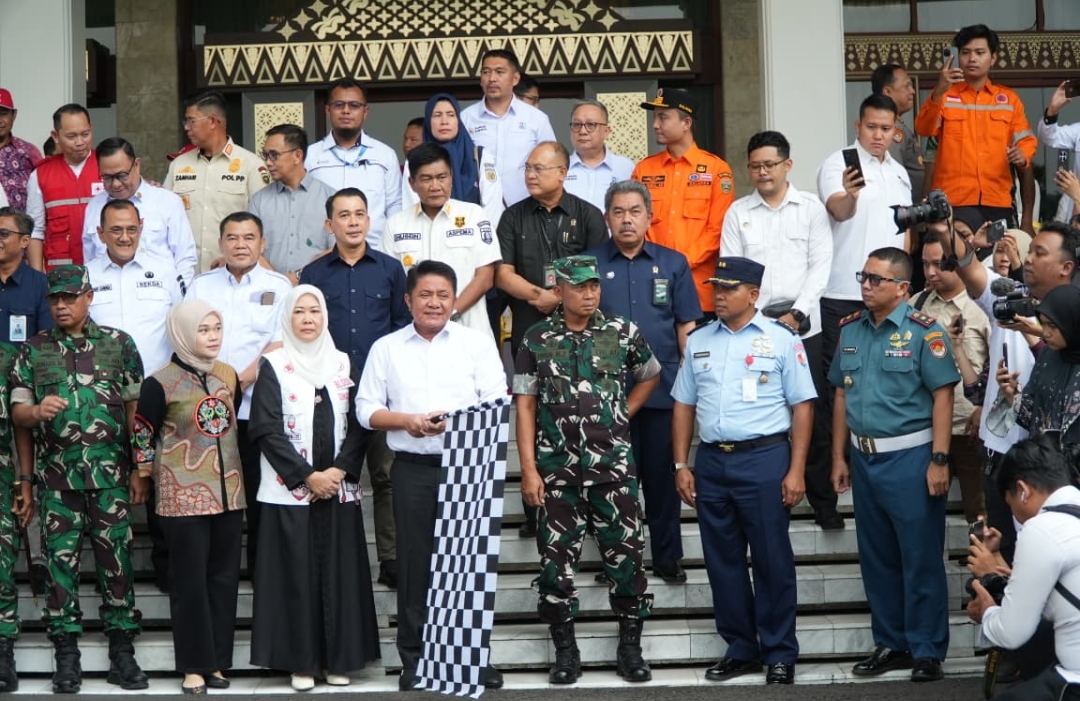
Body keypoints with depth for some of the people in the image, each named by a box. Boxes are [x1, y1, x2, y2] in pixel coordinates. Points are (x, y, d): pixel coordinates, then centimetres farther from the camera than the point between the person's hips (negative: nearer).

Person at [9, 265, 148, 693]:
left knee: (116, 560, 1)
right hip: (57, 477, 1)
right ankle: (67, 655, 9)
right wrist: (37, 411, -16)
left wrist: (139, 470, 3)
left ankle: (121, 651, 9)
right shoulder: (33, 351, 8)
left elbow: (135, 410, 7)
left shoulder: (119, 344, 6)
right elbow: (17, 413, 8)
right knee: (60, 561, 2)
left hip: (111, 475, -1)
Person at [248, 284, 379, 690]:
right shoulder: (273, 366, 0)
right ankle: (300, 661, 6)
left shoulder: (342, 363, 10)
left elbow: (358, 425, 6)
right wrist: (307, 476, -11)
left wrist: (339, 471, -8)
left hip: (339, 489, 3)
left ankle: (337, 659, 12)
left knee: (338, 574, 4)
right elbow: (266, 429, -7)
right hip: (290, 491, -3)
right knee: (297, 575, -2)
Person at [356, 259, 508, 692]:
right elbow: (366, 408, 7)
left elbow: (496, 402, 0)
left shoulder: (477, 343, 7)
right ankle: (414, 659, 11)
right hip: (413, 470, 1)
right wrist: (406, 421, -10)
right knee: (416, 564, 3)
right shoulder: (386, 348, 10)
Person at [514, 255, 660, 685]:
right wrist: (528, 470, -6)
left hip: (614, 465, 0)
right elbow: (525, 406, 0)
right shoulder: (537, 340, 1)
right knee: (557, 557, 3)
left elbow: (650, 376, 19)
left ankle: (630, 647, 12)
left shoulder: (622, 333, 2)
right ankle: (564, 650, 14)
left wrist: (622, 415, 6)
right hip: (556, 468, 0)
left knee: (625, 553, 1)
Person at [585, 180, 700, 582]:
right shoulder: (589, 263, 4)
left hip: (662, 386, 1)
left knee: (662, 474, 6)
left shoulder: (673, 263, 7)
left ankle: (668, 559, 16)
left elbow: (687, 326, 8)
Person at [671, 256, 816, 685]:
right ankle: (740, 649, 22)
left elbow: (802, 406, -3)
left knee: (772, 560, 1)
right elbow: (684, 405, 15)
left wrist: (796, 471, -9)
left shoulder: (781, 340, -1)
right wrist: (681, 465, 8)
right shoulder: (698, 342, 12)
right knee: (722, 561, 10)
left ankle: (779, 655, 12)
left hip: (763, 459, -5)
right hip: (711, 460, 5)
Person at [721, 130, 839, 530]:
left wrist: (797, 313, -9)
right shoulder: (738, 212, 10)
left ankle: (823, 501, 9)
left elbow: (820, 266, 1)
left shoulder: (811, 208, 7)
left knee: (813, 416, 0)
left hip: (803, 327, -1)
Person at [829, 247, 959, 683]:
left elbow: (942, 396, -12)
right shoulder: (850, 330, 8)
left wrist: (939, 461, -16)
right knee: (876, 558, 13)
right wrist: (839, 457, 12)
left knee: (921, 559, 1)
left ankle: (927, 651, 10)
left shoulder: (923, 331, -10)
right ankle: (891, 644, 25)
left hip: (909, 457, -6)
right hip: (864, 458, 6)